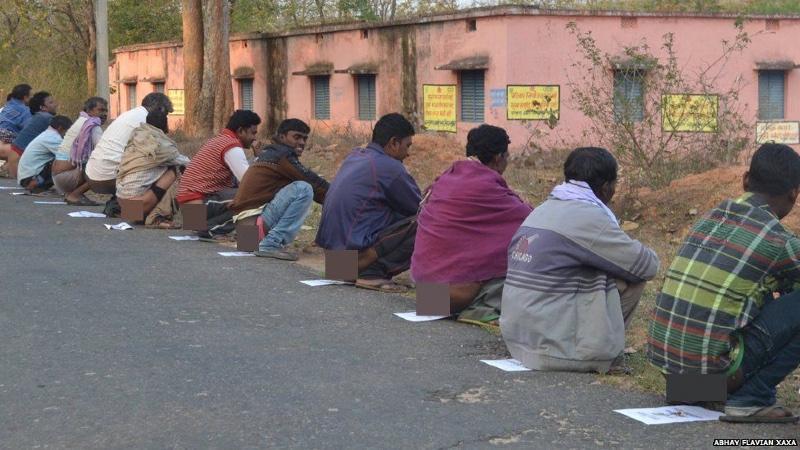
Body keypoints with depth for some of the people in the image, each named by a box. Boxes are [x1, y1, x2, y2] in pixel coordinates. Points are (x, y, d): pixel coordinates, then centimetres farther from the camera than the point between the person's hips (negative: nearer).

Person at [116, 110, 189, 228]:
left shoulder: (137, 136, 11)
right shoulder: (160, 144, -8)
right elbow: (184, 162, 7)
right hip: (136, 198, -8)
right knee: (174, 171, -4)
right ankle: (156, 218, -9)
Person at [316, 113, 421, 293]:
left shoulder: (354, 156, 14)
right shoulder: (389, 167, -12)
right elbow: (419, 208, 0)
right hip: (354, 249, -9)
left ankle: (356, 266, 11)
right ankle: (371, 272, -13)